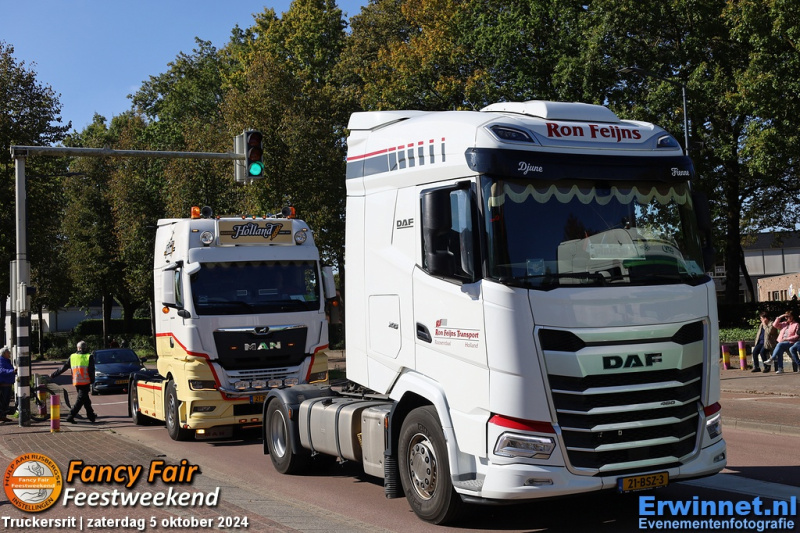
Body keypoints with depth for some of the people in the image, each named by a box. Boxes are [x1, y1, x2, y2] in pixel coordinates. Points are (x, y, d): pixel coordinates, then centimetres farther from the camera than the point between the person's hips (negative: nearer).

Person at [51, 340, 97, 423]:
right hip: (85, 382, -4)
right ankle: (70, 417, -12)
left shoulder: (72, 357, 7)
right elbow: (91, 371, -7)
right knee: (80, 399, -3)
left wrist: (53, 375, 19)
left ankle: (91, 416, 21)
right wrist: (92, 381, 0)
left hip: (76, 382, 4)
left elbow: (63, 368, 10)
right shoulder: (89, 357, -2)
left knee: (86, 400, 16)